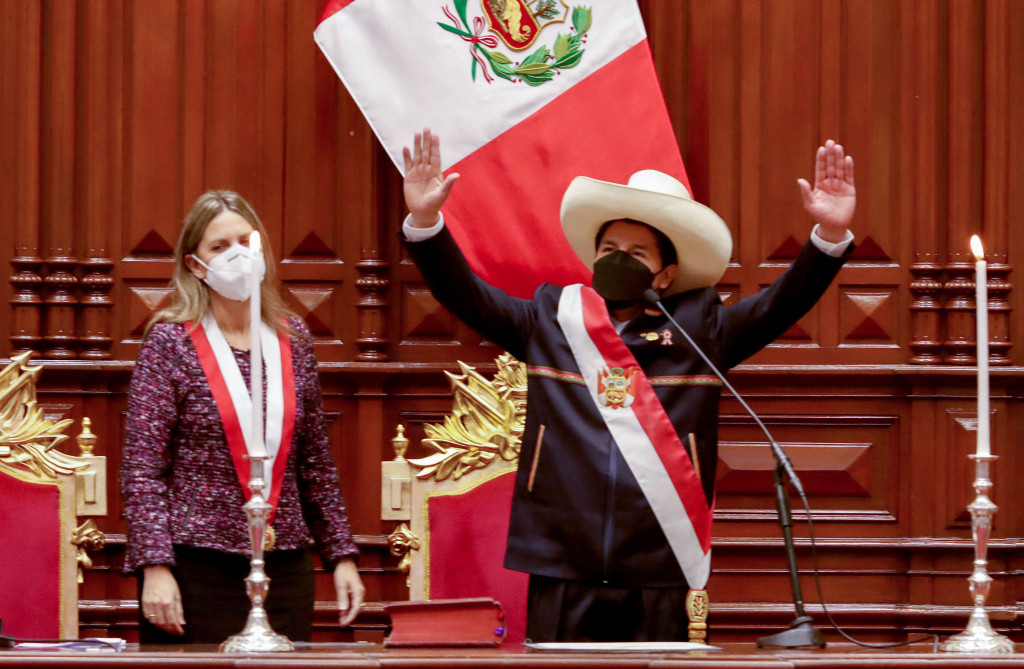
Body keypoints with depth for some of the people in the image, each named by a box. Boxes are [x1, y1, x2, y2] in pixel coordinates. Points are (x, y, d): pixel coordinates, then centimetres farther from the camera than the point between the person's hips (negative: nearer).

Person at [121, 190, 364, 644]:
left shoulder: (292, 340, 10)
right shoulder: (171, 343, -2)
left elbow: (316, 462, 15)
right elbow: (142, 469, -6)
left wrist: (341, 554, 11)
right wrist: (155, 567, -15)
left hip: (285, 569, 4)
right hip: (196, 568, -4)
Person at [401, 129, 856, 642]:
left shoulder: (699, 329, 12)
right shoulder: (550, 320, 15)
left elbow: (781, 305, 5)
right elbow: (466, 295, 11)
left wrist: (830, 236, -9)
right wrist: (425, 223, -3)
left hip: (657, 576, 0)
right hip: (561, 570, 0)